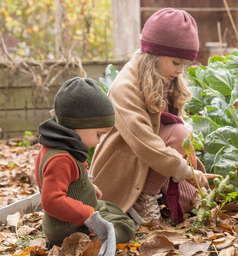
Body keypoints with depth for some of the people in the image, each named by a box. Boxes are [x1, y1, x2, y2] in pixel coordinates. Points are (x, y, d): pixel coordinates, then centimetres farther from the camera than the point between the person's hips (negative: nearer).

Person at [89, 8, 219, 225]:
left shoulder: (168, 85, 6)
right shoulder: (125, 88, -22)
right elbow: (142, 140, -32)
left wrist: (193, 166, -5)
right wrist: (184, 170, -33)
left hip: (149, 170, 8)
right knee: (179, 132, -26)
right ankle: (145, 198, -18)